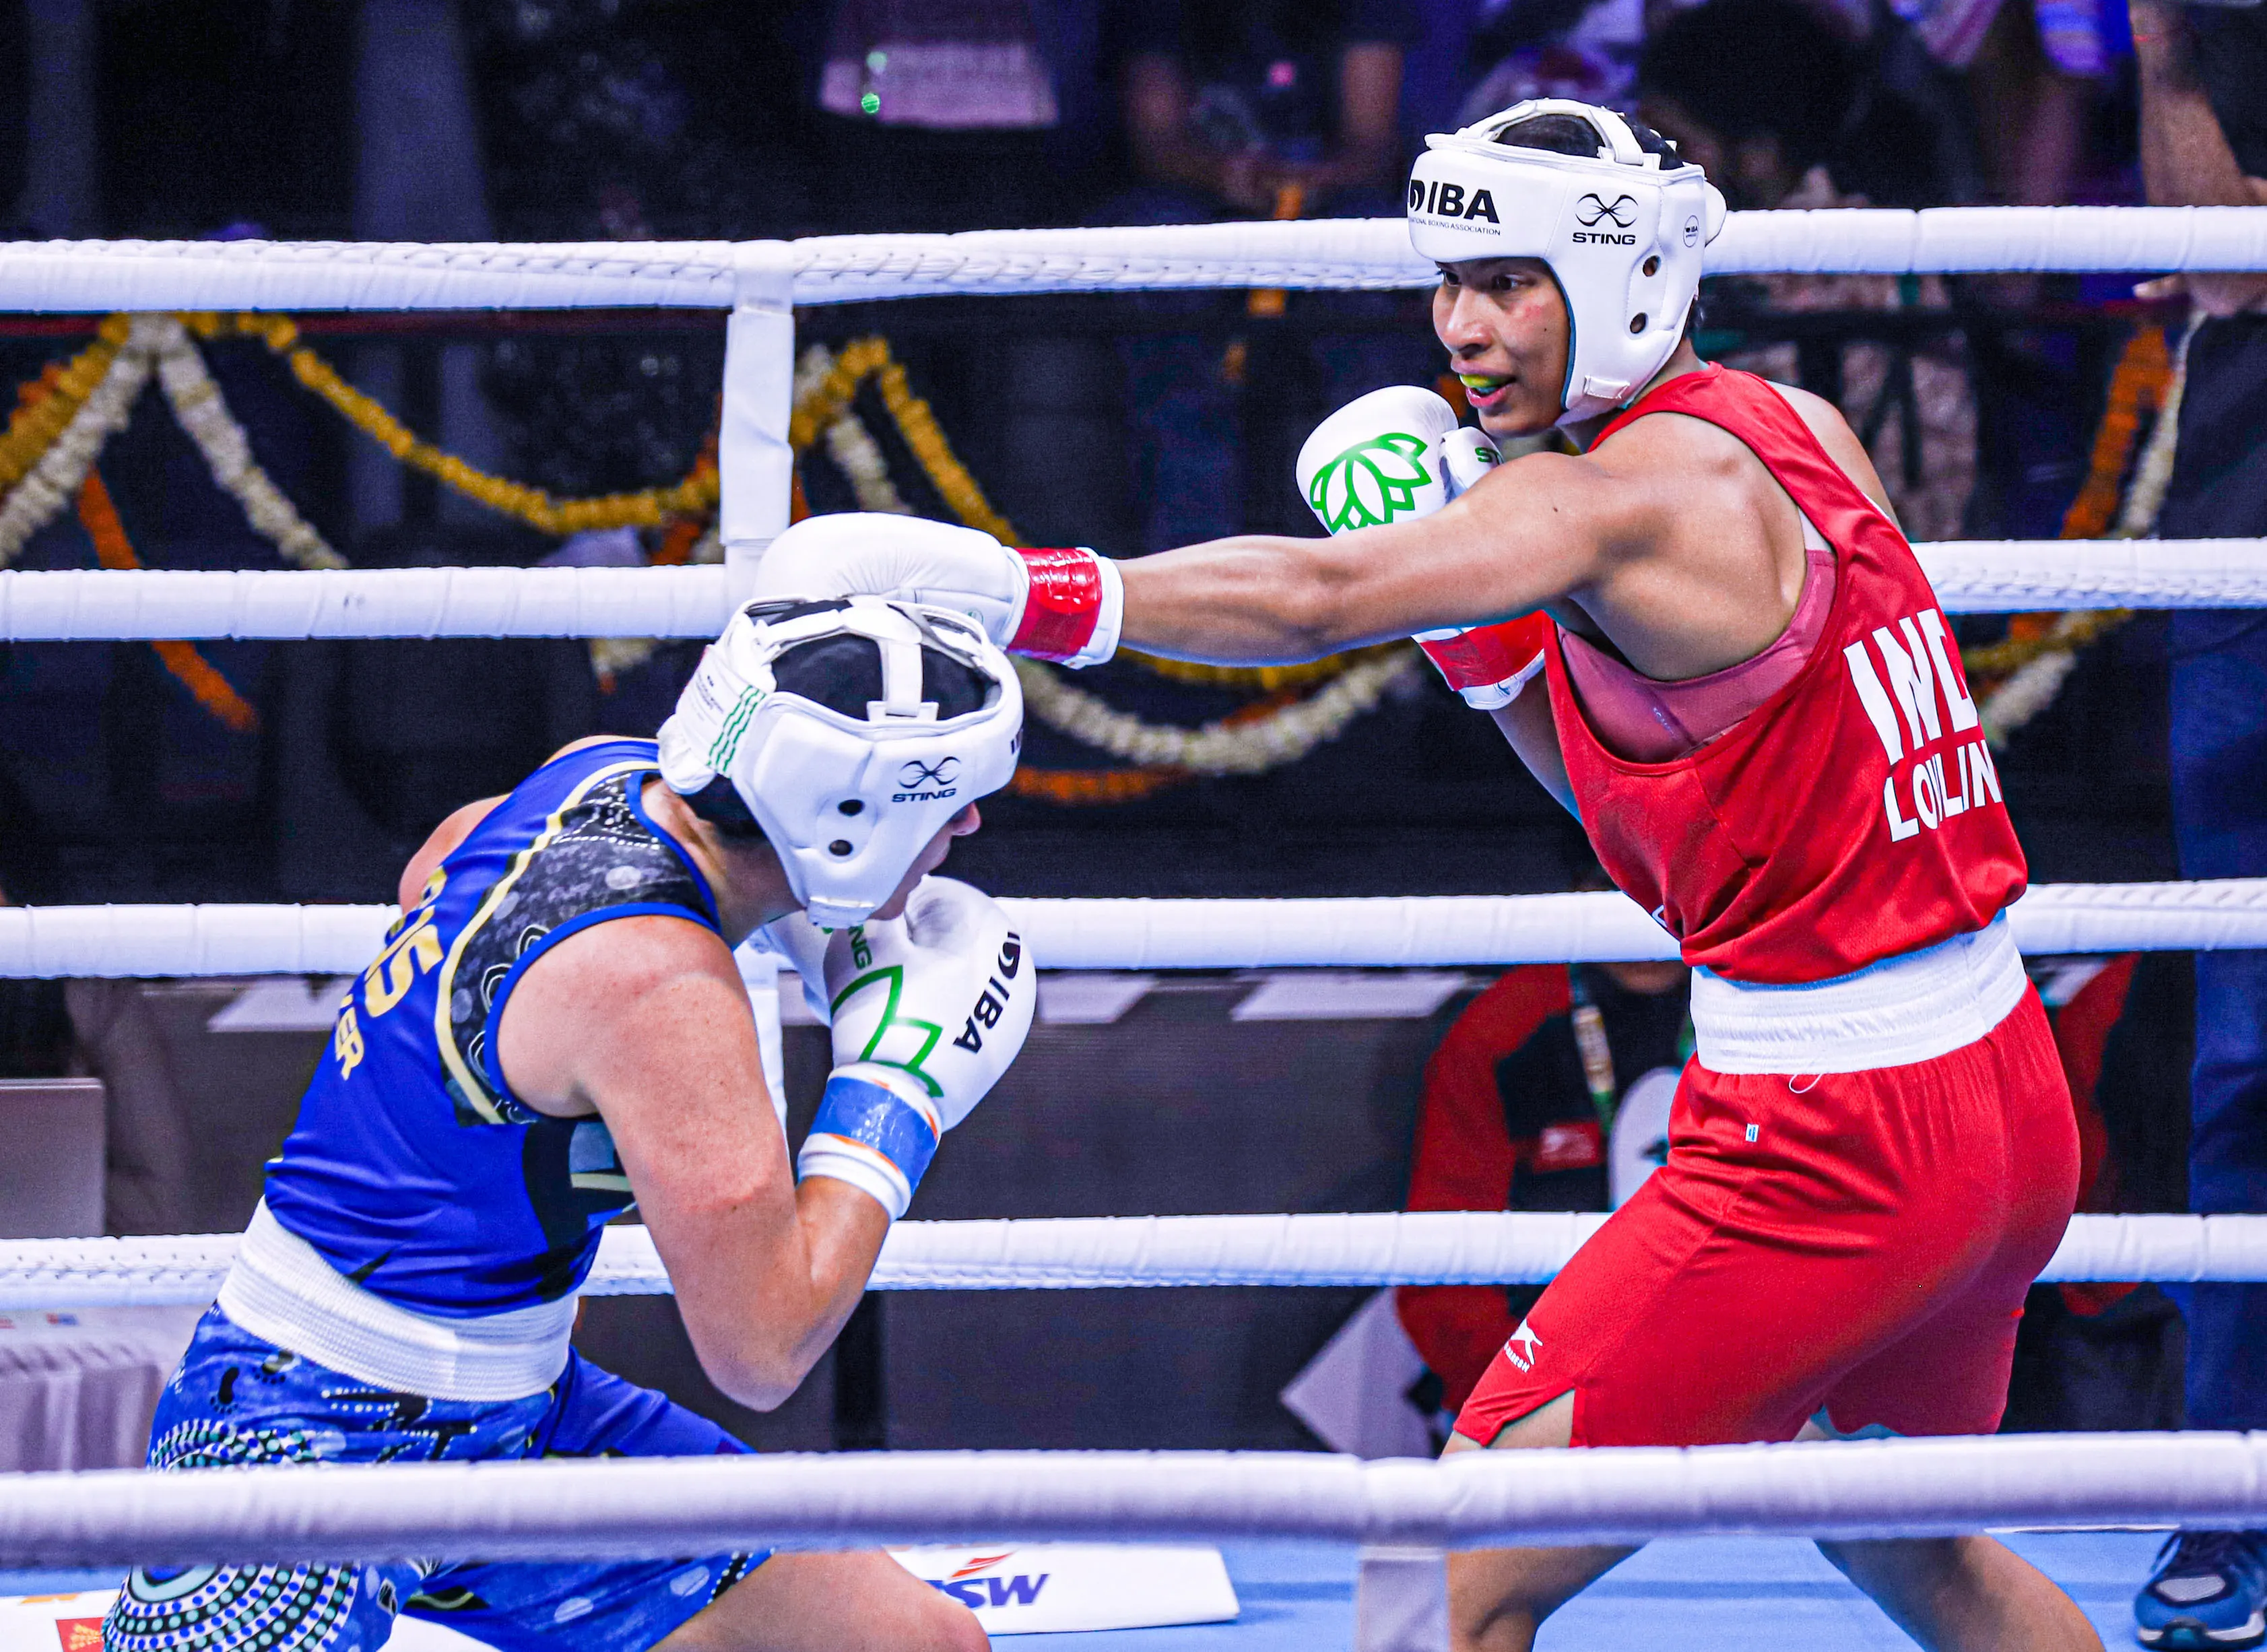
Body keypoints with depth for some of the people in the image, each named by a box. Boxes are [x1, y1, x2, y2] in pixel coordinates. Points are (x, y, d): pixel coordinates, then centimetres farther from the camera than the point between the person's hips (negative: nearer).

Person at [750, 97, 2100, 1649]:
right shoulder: (1796, 434, 10)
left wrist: (1005, 586, -34)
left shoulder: (1629, 494, -16)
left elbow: (1314, 598, -30)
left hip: (1824, 1143, -10)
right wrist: (1484, 631, 5)